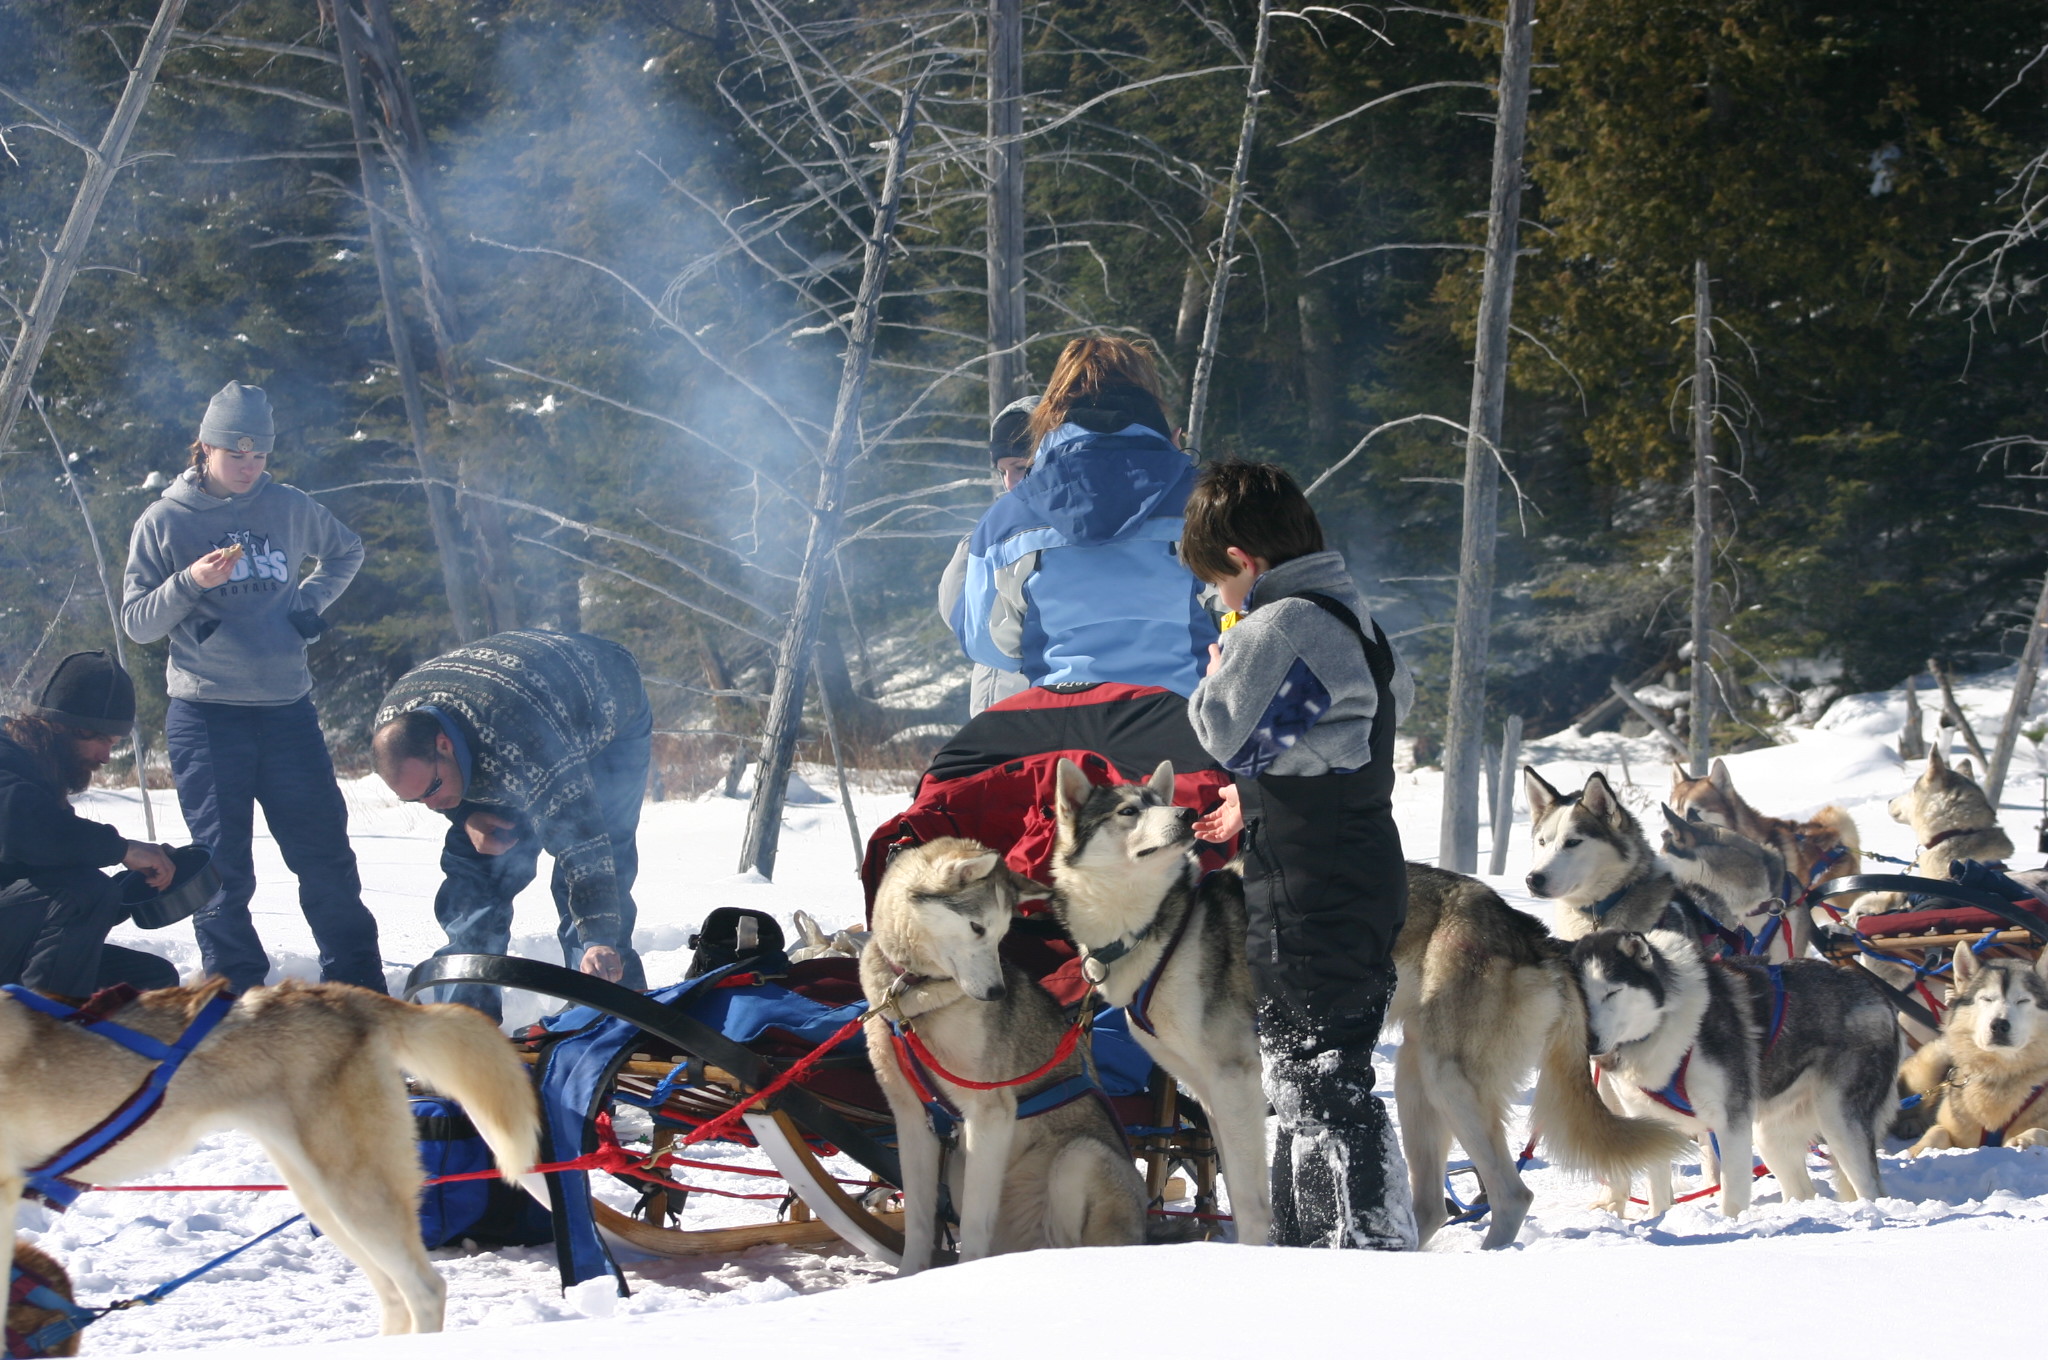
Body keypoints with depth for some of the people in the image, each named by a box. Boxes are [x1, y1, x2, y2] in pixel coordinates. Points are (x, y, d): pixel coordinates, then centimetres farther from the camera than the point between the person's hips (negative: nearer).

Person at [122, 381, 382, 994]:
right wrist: (190, 583, -17)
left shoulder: (290, 509, 7)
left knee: (325, 852, 5)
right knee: (224, 868, -1)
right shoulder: (164, 522, 0)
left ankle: (358, 986, 14)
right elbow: (137, 622, 0)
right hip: (205, 718, -2)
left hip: (288, 712, 3)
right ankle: (236, 994, 6)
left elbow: (347, 552, 26)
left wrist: (312, 600, 9)